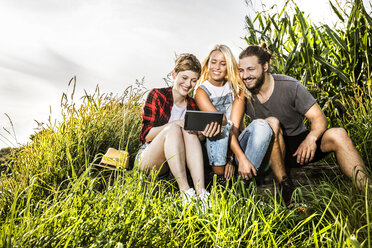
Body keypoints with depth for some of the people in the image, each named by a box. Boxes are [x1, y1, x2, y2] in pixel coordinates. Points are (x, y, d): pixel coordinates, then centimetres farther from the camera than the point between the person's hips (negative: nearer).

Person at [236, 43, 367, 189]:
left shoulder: (290, 86, -12)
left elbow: (319, 118, -14)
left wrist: (311, 138, -35)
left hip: (298, 145, 1)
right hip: (270, 152, 0)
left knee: (338, 135, -24)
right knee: (271, 123, -31)